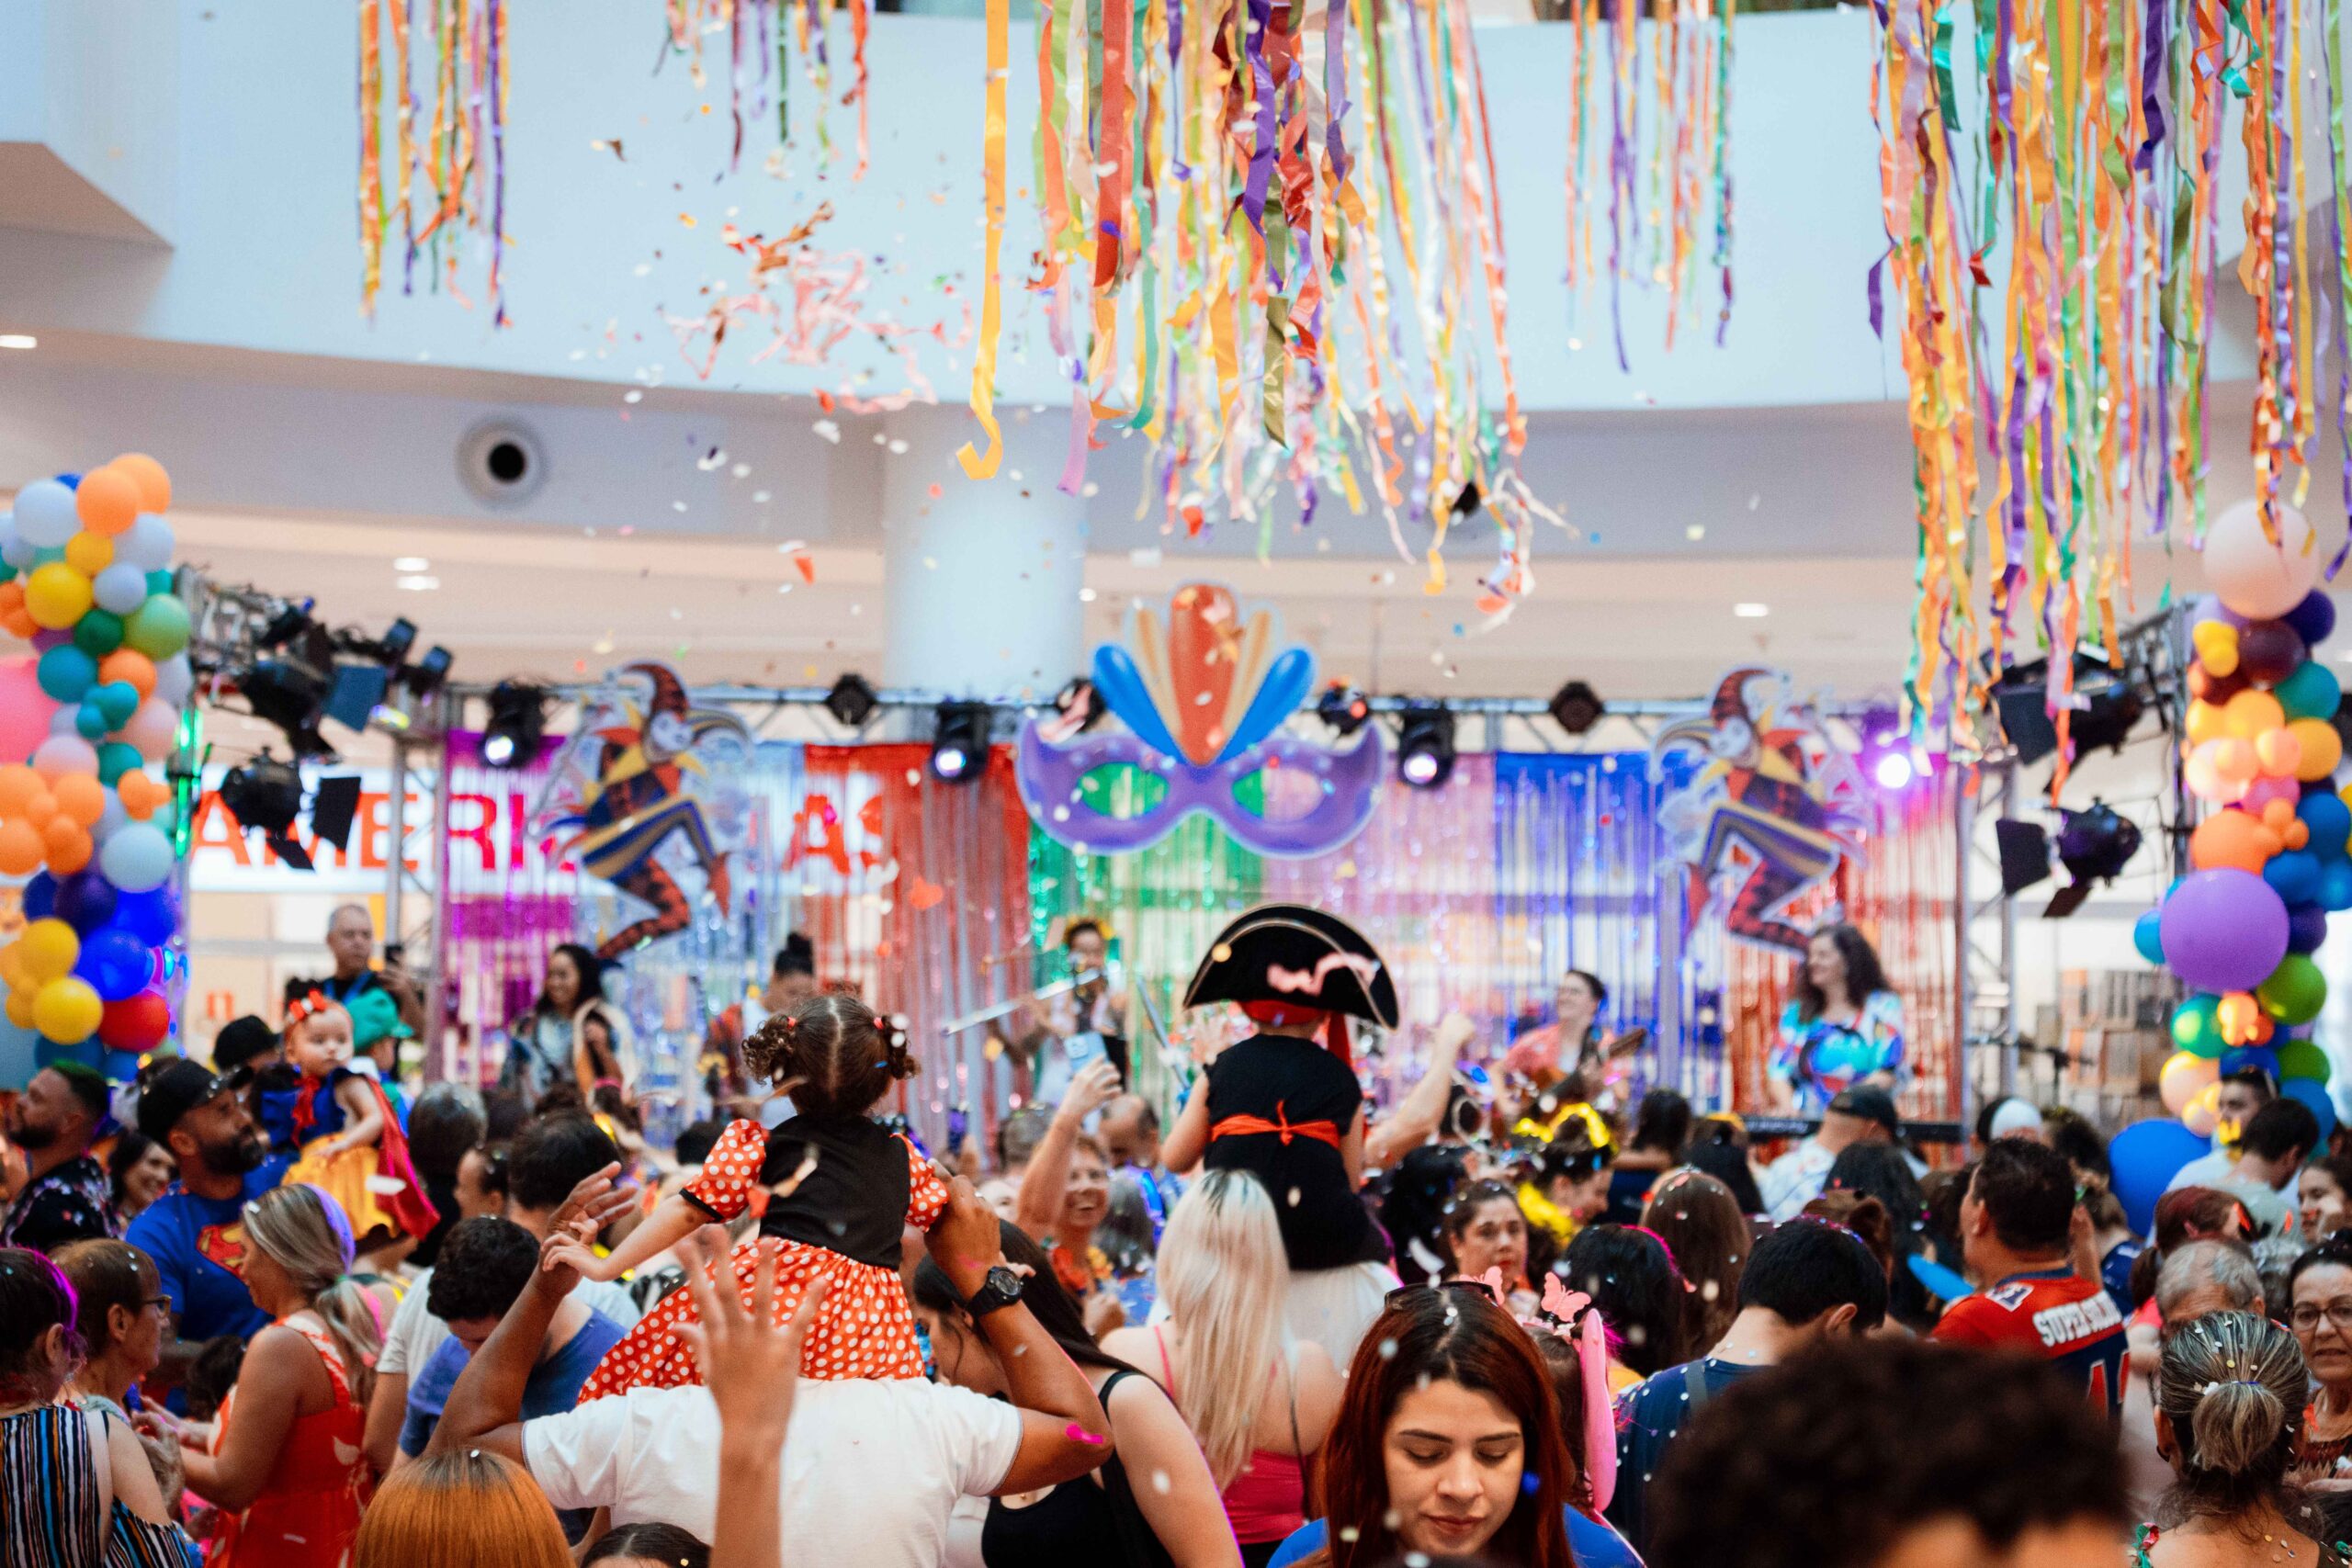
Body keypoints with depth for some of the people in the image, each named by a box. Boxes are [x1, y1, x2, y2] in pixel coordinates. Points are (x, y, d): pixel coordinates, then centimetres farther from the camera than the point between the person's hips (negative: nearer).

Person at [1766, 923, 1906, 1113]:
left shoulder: (1883, 1007, 7)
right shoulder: (1796, 1012, 16)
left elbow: (1887, 1073, -3)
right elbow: (1778, 1071, 11)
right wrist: (1789, 1111, -8)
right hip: (1805, 1124, 2)